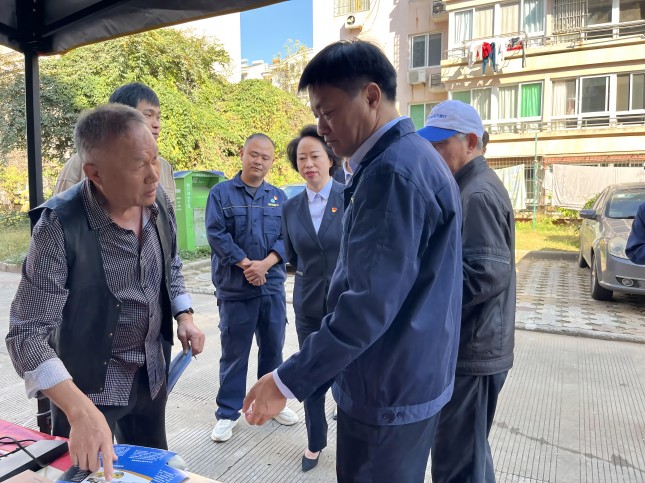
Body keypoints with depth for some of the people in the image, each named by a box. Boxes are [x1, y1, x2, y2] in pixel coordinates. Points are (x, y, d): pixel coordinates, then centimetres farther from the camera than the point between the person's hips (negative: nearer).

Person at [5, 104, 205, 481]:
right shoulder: (60, 226, -26)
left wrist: (184, 316, -5)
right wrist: (80, 410, -39)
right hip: (88, 384, -5)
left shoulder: (160, 204, -8)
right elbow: (28, 333, -27)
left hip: (152, 372, 5)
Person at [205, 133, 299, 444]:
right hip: (234, 288, -3)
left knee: (273, 348, 13)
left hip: (273, 287, 3)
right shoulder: (221, 193, 1)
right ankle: (227, 413, 20)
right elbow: (216, 234, -9)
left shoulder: (279, 197, 9)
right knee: (234, 353, 6)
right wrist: (246, 265, -15)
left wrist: (265, 264, -15)